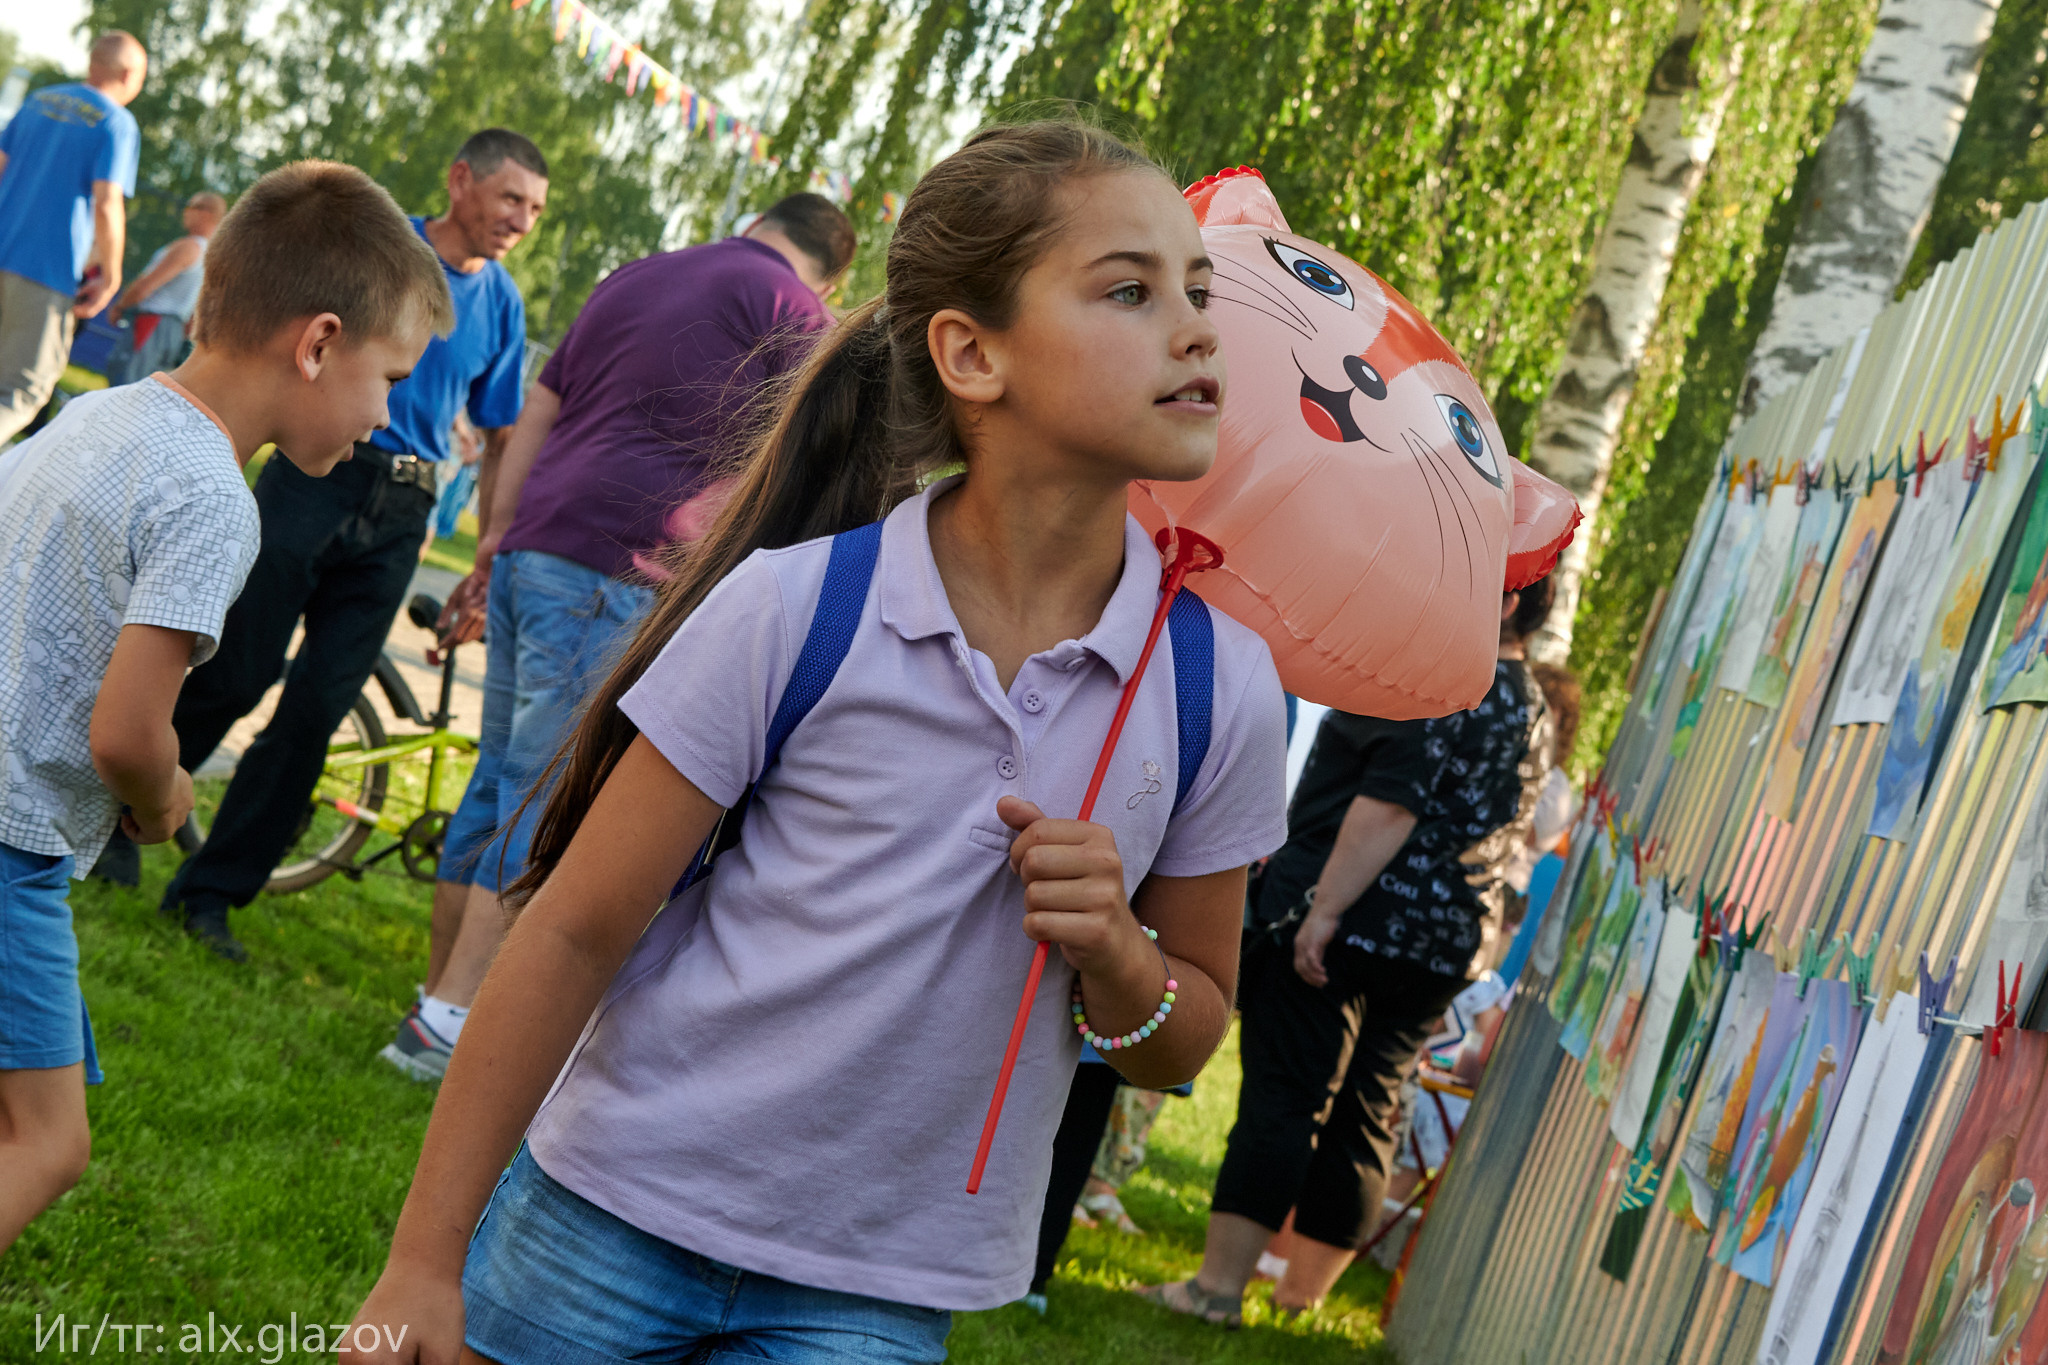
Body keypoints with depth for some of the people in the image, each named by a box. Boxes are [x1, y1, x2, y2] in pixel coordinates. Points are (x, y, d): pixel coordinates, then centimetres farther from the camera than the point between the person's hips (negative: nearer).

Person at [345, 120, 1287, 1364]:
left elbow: (1183, 1043, 6)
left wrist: (1114, 954, -16)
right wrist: (426, 1258, -7)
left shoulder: (1221, 683, -7)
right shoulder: (794, 610, -15)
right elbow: (574, 933, -8)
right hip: (611, 1215, -2)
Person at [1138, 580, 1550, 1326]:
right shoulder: (1527, 703, 17)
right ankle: (1302, 1290, 18)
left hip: (1352, 921, -8)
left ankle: (1220, 1282, -9)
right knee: (1364, 1114, 12)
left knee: (1282, 1094, -8)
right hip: (1442, 940, 8)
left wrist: (1325, 908, -22)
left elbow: (1391, 804, -21)